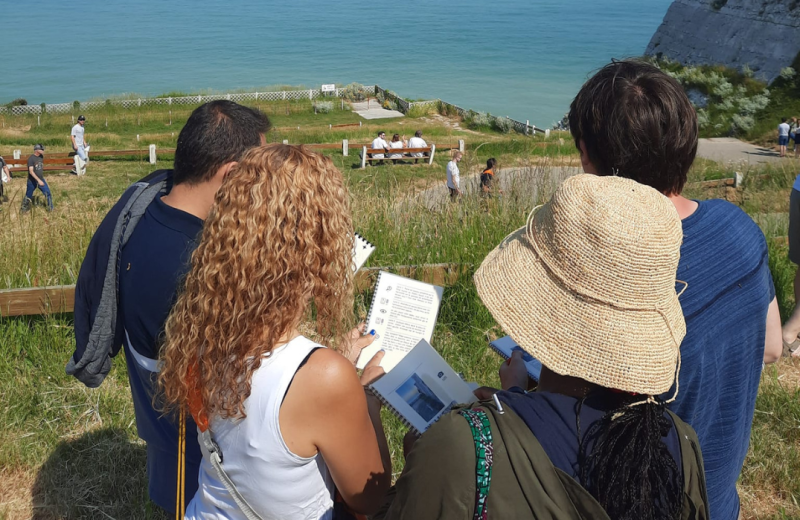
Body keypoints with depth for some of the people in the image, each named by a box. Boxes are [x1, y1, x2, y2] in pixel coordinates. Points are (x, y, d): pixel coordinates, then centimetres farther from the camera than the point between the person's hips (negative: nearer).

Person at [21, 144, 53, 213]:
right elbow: (31, 171, -25)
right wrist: (38, 180, -32)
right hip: (32, 181, -5)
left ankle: (50, 208, 8)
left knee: (48, 193, -2)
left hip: (41, 179, 5)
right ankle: (24, 208, 25)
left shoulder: (41, 157, 1)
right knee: (28, 196, 6)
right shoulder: (31, 158, -19)